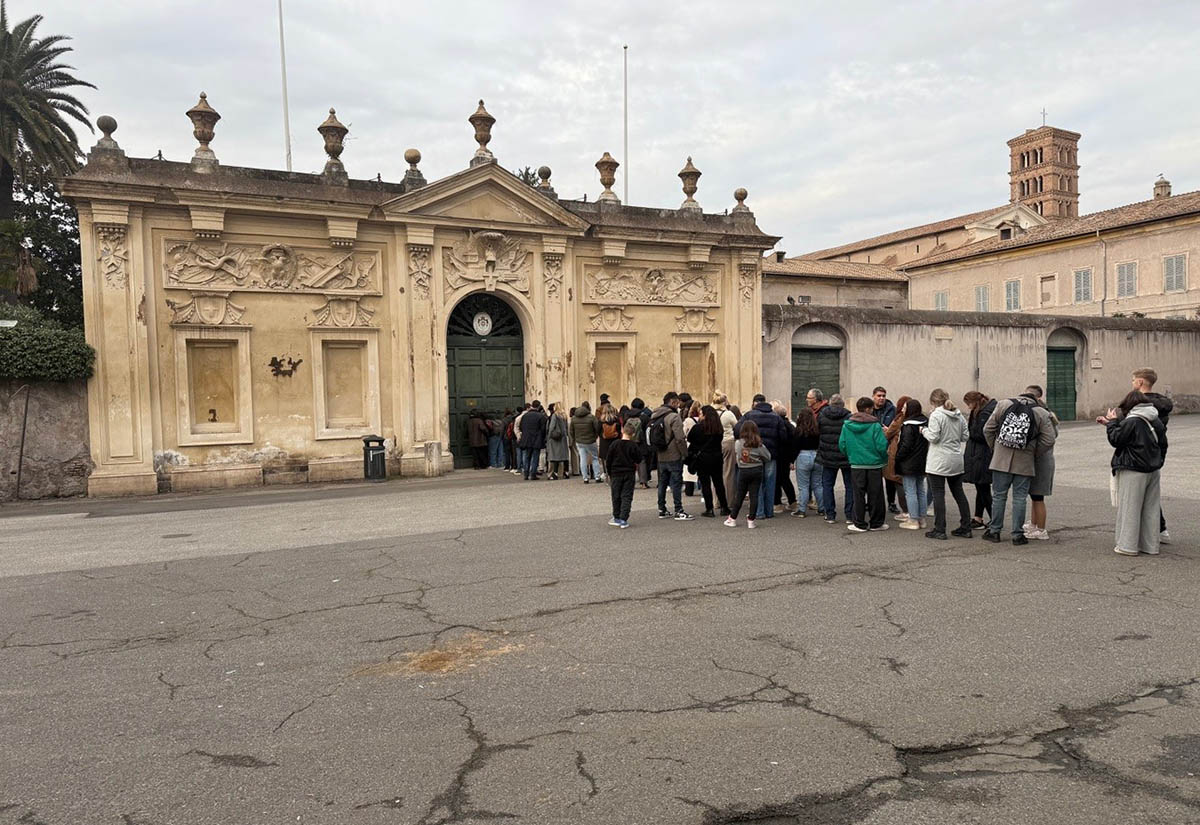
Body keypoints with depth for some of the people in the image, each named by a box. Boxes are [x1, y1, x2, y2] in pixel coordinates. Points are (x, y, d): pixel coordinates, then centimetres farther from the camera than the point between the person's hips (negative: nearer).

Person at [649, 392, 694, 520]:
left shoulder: (654, 416, 9)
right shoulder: (674, 417, -16)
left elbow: (651, 437, 12)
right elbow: (679, 438, -19)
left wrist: (658, 450, 15)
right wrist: (685, 453, -9)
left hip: (661, 457, 7)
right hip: (674, 456, -7)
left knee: (662, 483, 14)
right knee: (676, 483, -2)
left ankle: (662, 510, 20)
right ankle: (679, 512, 1)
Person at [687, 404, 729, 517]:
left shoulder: (698, 427, -14)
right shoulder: (719, 428, 0)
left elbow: (690, 439, -4)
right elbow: (720, 439, 11)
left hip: (702, 458, -5)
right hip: (716, 457, 5)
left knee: (705, 484, 2)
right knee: (718, 482, 14)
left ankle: (709, 509, 2)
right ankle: (724, 508, 17)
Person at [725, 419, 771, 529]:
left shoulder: (738, 443, -6)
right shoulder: (759, 444, -7)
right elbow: (768, 457, 0)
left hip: (743, 471, 1)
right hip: (757, 471, -1)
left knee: (740, 495, 10)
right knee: (754, 495, 3)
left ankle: (732, 519, 16)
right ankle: (751, 520, 4)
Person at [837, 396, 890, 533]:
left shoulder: (847, 425, -2)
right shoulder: (875, 425, -11)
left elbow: (842, 445, -1)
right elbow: (882, 445, -15)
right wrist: (884, 459, 4)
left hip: (856, 465, 2)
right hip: (874, 465, -2)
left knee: (859, 494, 8)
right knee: (875, 494, 9)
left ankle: (860, 524, 11)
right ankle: (876, 523, 17)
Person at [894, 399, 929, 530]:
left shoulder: (908, 425, -17)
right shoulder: (925, 423, 8)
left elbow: (906, 445, -20)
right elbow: (928, 443, 12)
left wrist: (897, 458, -9)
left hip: (909, 464, -8)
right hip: (922, 463, 8)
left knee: (910, 491, -2)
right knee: (921, 490, 13)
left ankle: (913, 520, 1)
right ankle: (921, 519, 19)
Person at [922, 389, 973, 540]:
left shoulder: (936, 415, -13)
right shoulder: (959, 415, 9)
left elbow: (933, 437, -17)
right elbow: (965, 437, 10)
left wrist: (924, 430, 1)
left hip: (939, 462, -7)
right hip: (956, 461, 7)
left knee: (938, 494, -2)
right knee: (959, 493, 14)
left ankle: (939, 530, -1)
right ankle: (966, 528, 18)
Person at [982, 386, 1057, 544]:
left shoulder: (1004, 404, 2)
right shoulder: (1041, 413, -2)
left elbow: (988, 429, 3)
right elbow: (1049, 440, -5)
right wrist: (1033, 453, 8)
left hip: (1001, 460, 1)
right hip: (1024, 463, -1)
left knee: (999, 496, 9)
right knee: (1019, 498, 6)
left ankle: (994, 531, 15)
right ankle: (1018, 534, 10)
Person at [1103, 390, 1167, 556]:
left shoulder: (1131, 422, -17)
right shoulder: (1156, 421, 9)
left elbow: (1115, 439, -12)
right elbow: (1163, 444, 16)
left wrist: (1112, 423, 1)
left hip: (1133, 472, -8)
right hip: (1153, 471, 8)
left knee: (1130, 507, 0)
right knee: (1151, 508, 12)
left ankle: (1128, 546, 3)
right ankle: (1151, 545, 18)